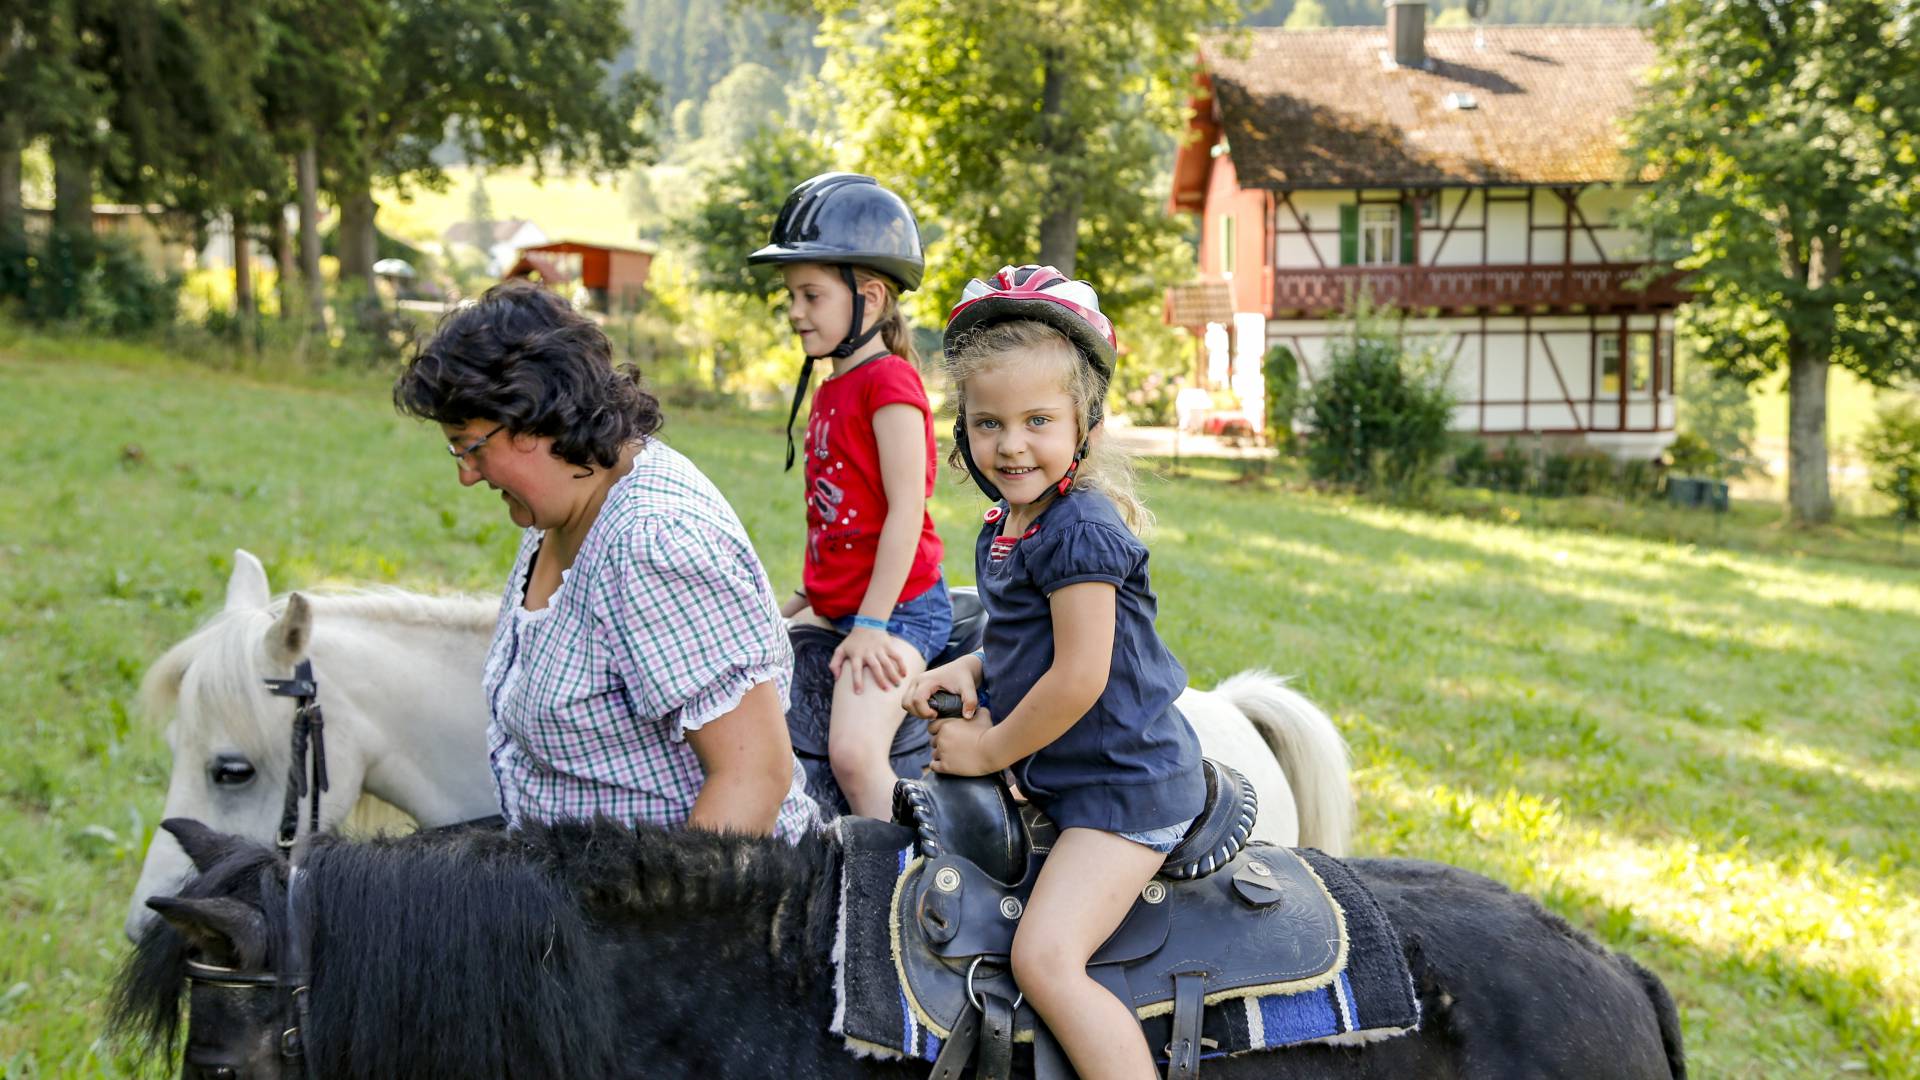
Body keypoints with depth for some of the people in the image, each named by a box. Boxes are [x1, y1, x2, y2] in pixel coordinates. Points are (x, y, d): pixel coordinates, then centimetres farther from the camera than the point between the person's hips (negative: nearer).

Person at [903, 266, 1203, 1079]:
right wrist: (973, 668, 3)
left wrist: (990, 751, -11)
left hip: (1123, 789, -10)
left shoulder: (1080, 531, -21)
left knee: (1044, 958, -23)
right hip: (1056, 778, 10)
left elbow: (1080, 678, -23)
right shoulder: (1004, 527, 9)